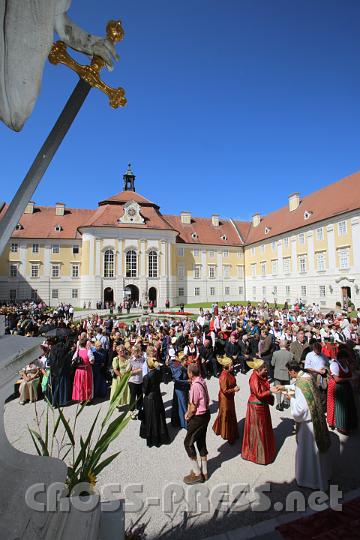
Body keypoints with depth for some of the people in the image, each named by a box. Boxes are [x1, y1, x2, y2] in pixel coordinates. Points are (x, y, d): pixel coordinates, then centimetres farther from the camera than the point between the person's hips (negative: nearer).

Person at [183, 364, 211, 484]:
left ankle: (197, 474, 17)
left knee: (188, 443, 7)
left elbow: (193, 407, -22)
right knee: (201, 442, 20)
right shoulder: (202, 381, -1)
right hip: (205, 414, 9)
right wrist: (189, 411, 5)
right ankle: (204, 472, 34)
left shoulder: (195, 386, -27)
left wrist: (188, 416, -4)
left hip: (198, 417, -9)